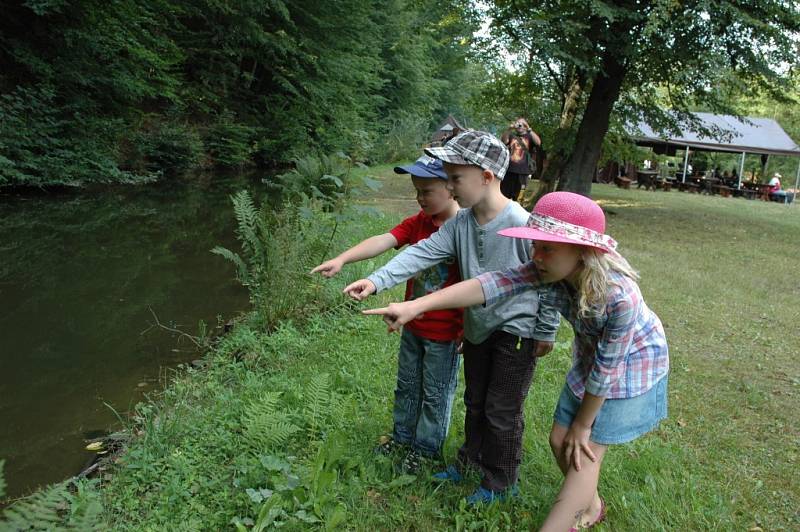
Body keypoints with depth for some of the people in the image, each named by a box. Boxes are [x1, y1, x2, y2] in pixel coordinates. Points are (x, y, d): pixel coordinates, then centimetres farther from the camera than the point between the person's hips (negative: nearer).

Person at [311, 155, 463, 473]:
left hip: (444, 332, -6)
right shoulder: (418, 223, -1)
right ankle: (403, 435, 45)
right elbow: (383, 241, -13)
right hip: (412, 326, 6)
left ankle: (426, 448, 35)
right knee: (407, 385, 23)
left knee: (435, 393, 14)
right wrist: (342, 259, -27)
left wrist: (466, 330, -15)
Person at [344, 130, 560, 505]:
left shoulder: (523, 225, -25)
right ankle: (470, 460, 47)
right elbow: (422, 253, -16)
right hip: (477, 327, 7)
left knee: (502, 412, 7)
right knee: (475, 402, 24)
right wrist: (377, 280, -29)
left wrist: (546, 332, -9)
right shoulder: (460, 223, -7)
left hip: (516, 332, -6)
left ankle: (500, 484, 30)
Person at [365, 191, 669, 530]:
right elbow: (494, 284, -37)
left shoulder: (619, 295, -40)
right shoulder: (552, 269, -25)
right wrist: (415, 306, -46)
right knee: (560, 442, 12)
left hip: (632, 364, -6)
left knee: (585, 452, -3)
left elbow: (607, 367, -28)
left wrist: (582, 424, -15)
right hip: (590, 356, 6)